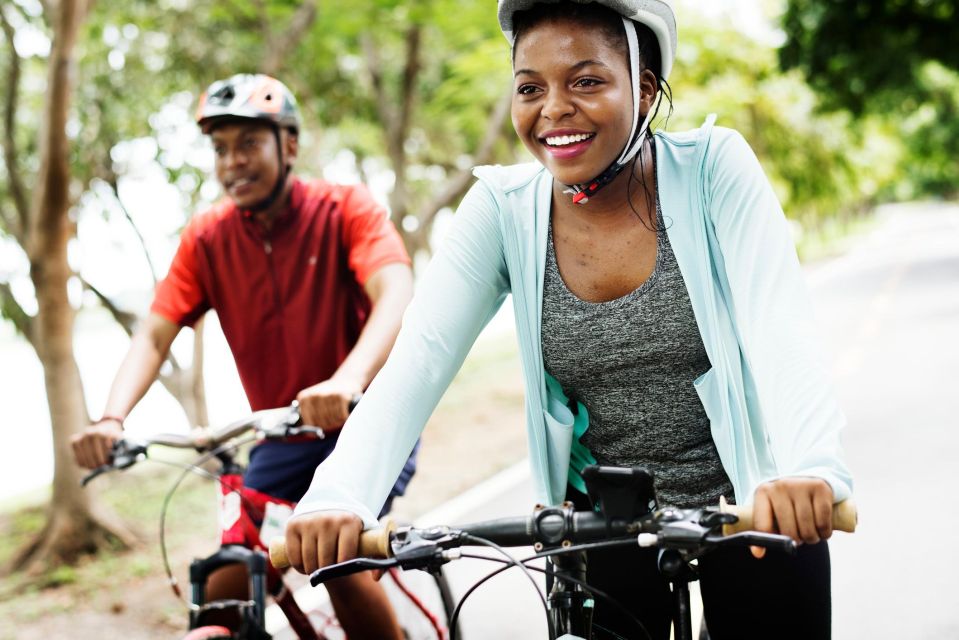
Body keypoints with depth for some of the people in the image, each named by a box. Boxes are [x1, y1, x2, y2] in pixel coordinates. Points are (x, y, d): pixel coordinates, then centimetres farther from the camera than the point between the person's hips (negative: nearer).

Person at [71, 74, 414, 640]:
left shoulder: (346, 209, -15)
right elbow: (154, 335, -11)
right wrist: (113, 418, -31)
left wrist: (348, 380, -51)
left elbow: (395, 296, -31)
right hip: (284, 437, 4)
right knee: (226, 592, -4)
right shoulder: (207, 237, -5)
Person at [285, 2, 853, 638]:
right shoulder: (503, 209, -9)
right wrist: (337, 499, -36)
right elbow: (416, 362, -18)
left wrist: (809, 468, -45)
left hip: (751, 501, -1)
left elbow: (781, 327, -26)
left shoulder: (713, 168, -14)